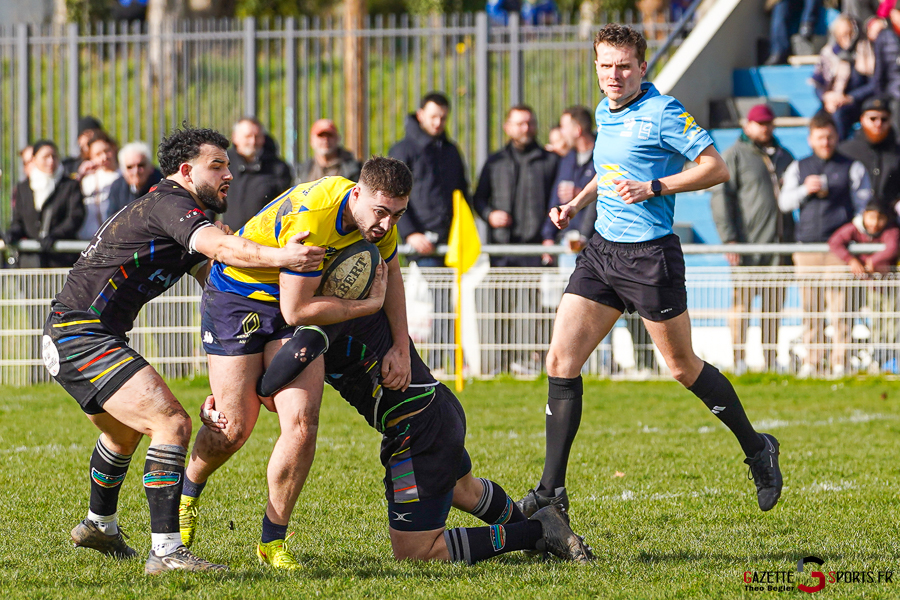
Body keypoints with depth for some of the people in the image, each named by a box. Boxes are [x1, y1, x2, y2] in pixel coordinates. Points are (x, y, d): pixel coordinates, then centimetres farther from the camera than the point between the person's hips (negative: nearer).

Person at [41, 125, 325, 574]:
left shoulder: (171, 211, 18)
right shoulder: (168, 204, -14)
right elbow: (219, 246, -33)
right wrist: (276, 257, -48)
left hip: (67, 337, 11)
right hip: (83, 336, -11)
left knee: (124, 431, 34)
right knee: (171, 422, -21)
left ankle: (99, 525, 56)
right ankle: (165, 551, -25)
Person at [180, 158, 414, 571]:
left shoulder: (378, 218, -10)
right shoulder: (311, 219, -35)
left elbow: (389, 271, 12)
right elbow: (297, 310, -30)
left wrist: (401, 349, 6)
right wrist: (370, 304, -20)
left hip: (293, 303, 6)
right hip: (237, 295, -6)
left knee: (301, 422, -11)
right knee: (234, 428, -5)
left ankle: (273, 540, 2)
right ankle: (188, 492, 29)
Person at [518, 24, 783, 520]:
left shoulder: (662, 112, -12)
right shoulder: (605, 112, 12)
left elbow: (716, 167, -14)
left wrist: (654, 188, -21)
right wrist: (577, 203, 15)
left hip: (650, 255, -7)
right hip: (602, 250, 7)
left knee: (683, 367, 4)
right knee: (561, 359, -3)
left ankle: (757, 450, 26)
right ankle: (552, 488, 0)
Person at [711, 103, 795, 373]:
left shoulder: (784, 157, 20)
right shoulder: (735, 155, 3)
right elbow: (720, 197, -4)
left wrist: (792, 240, 15)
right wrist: (729, 238, -13)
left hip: (779, 246, 5)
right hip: (747, 245, -5)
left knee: (774, 306, 5)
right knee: (742, 302, -6)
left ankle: (771, 362, 8)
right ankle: (739, 362, -4)